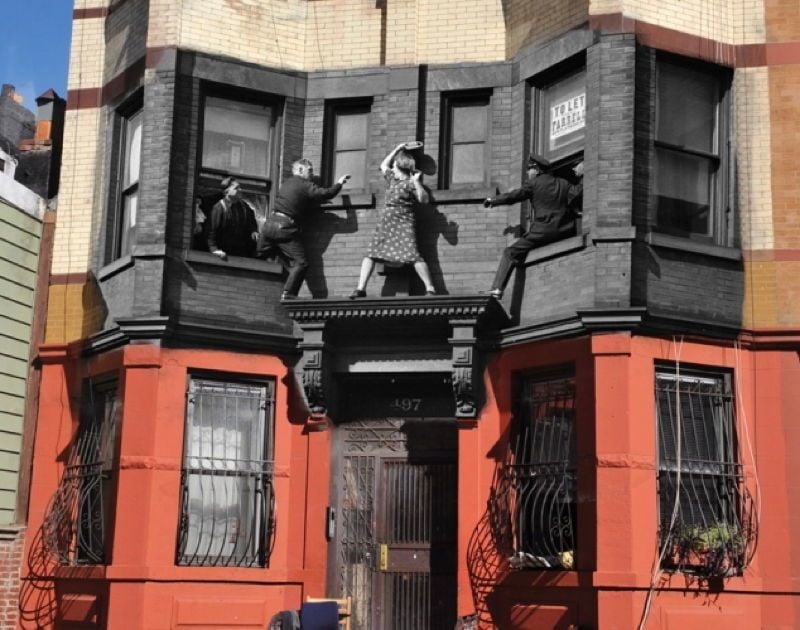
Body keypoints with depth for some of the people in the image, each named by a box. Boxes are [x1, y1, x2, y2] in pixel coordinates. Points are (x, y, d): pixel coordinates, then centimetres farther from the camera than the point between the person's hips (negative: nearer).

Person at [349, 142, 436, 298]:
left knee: (412, 256, -18)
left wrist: (417, 183, -23)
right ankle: (361, 289, 3)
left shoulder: (411, 183, -4)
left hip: (404, 223, -7)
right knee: (371, 254, 1)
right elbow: (383, 165, 33)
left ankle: (430, 289, -16)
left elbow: (424, 200, -12)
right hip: (386, 222, 7)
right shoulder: (392, 179, 17)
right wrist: (397, 149, 29)